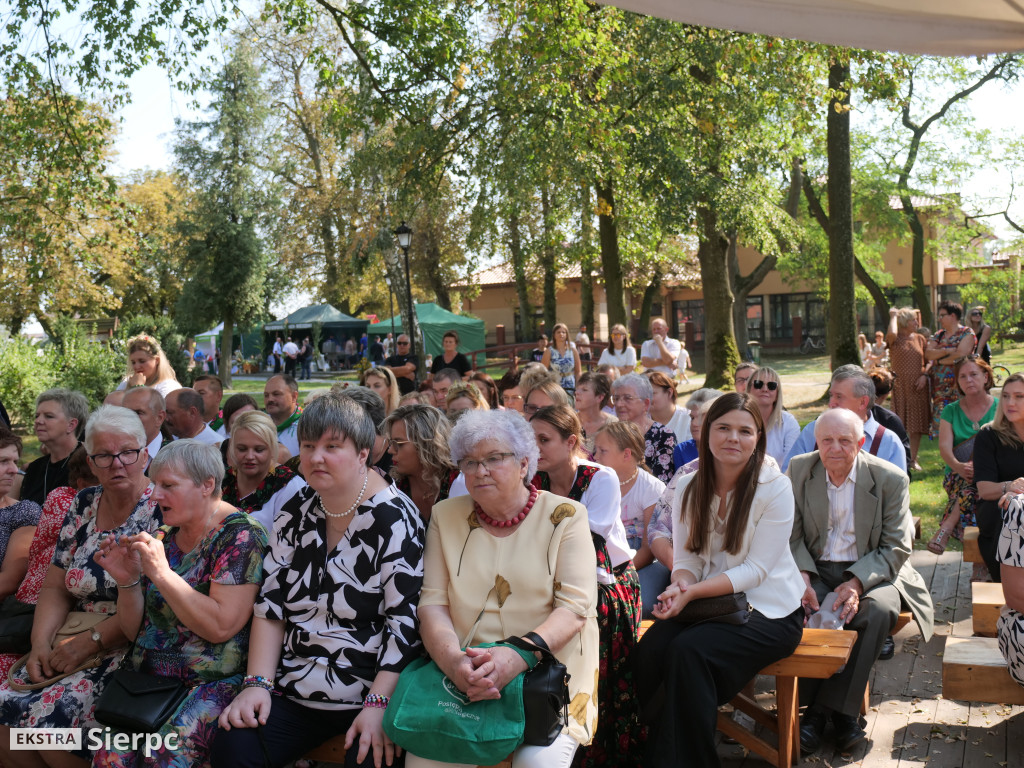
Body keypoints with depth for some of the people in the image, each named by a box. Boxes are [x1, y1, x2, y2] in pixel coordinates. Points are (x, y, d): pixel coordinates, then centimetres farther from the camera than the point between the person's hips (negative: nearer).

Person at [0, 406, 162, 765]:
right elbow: (56, 588, 13)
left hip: (133, 650, -6)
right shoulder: (82, 506, 10)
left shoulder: (163, 510, -10)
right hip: (74, 642, 6)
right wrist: (40, 642, -3)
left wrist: (92, 641, -17)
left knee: (49, 714, -24)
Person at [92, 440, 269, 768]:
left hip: (215, 680, -6)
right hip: (151, 676, 6)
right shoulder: (165, 539, 12)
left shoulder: (240, 535, -7)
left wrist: (162, 574, -17)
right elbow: (135, 630, 15)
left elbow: (221, 626, -17)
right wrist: (127, 580, -2)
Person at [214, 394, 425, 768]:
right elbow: (271, 603, 7)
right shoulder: (295, 512, 7)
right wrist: (257, 684, -4)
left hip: (368, 691, -4)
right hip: (292, 688, 5)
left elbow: (405, 620, -14)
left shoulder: (394, 519, -11)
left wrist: (378, 705, -21)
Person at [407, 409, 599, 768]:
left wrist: (519, 656, -24)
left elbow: (575, 606, -7)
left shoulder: (564, 517, 1)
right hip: (461, 674, 2)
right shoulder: (446, 516, 10)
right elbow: (432, 603, 3)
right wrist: (453, 660, -17)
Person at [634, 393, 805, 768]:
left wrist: (693, 592, -24)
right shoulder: (689, 488, 4)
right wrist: (679, 586, -19)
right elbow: (686, 557, 5)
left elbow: (755, 570, -14)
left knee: (689, 650, -30)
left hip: (767, 610, -4)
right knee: (649, 650, -24)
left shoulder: (775, 488, -11)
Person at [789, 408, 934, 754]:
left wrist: (858, 582, -23)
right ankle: (815, 706, -15)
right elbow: (791, 535, 0)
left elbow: (896, 548, -7)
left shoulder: (891, 479, -7)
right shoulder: (799, 470, -1)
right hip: (817, 569, 1)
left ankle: (836, 708, -20)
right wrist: (801, 576, -19)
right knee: (798, 606, -30)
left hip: (872, 571, -1)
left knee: (879, 610, -32)